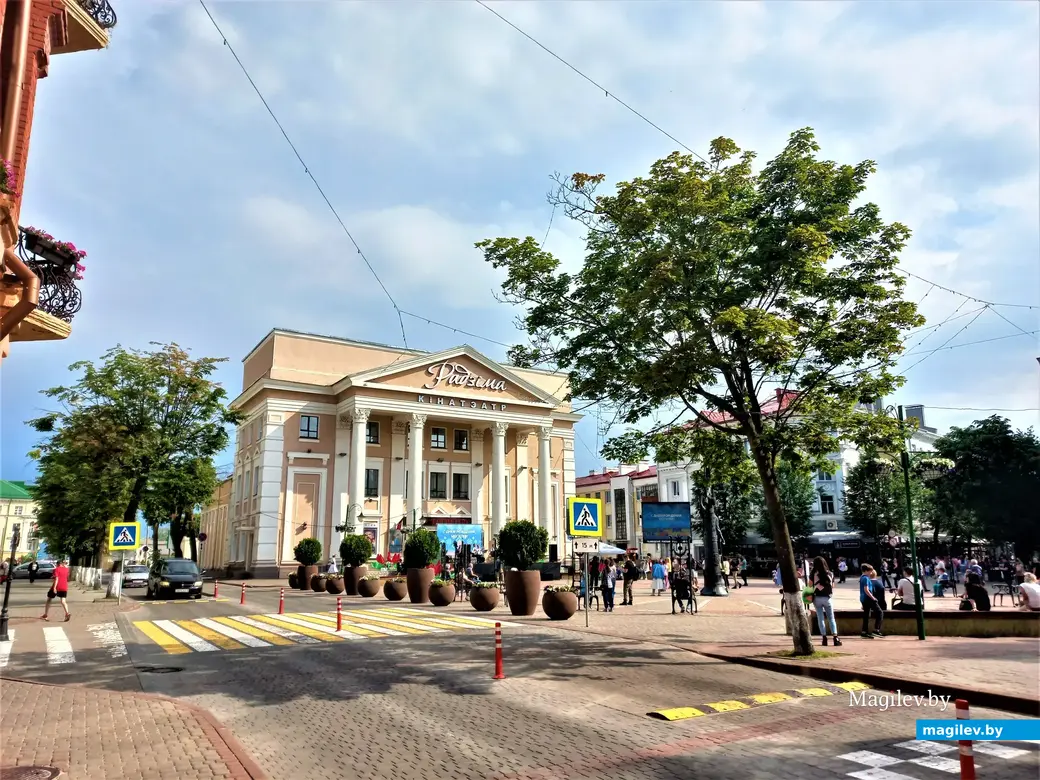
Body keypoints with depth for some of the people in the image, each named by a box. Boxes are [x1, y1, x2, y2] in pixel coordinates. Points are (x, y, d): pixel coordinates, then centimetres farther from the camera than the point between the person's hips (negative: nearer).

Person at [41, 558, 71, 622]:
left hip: (56, 587, -4)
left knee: (49, 600, 15)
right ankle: (67, 614, -23)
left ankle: (45, 615, 20)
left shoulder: (57, 569, -5)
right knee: (63, 601, -1)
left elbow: (56, 578, -16)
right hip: (64, 587, 4)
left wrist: (54, 587, -20)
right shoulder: (66, 569, 11)